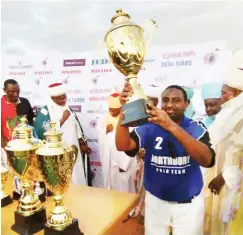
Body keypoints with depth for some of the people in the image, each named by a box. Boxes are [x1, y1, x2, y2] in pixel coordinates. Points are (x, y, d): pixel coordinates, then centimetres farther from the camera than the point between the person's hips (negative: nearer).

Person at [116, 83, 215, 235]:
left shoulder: (196, 128, -10)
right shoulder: (149, 127, -9)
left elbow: (207, 160, -29)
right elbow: (122, 146, -23)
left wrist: (172, 126, -42)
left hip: (189, 204, 0)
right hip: (155, 201, 1)